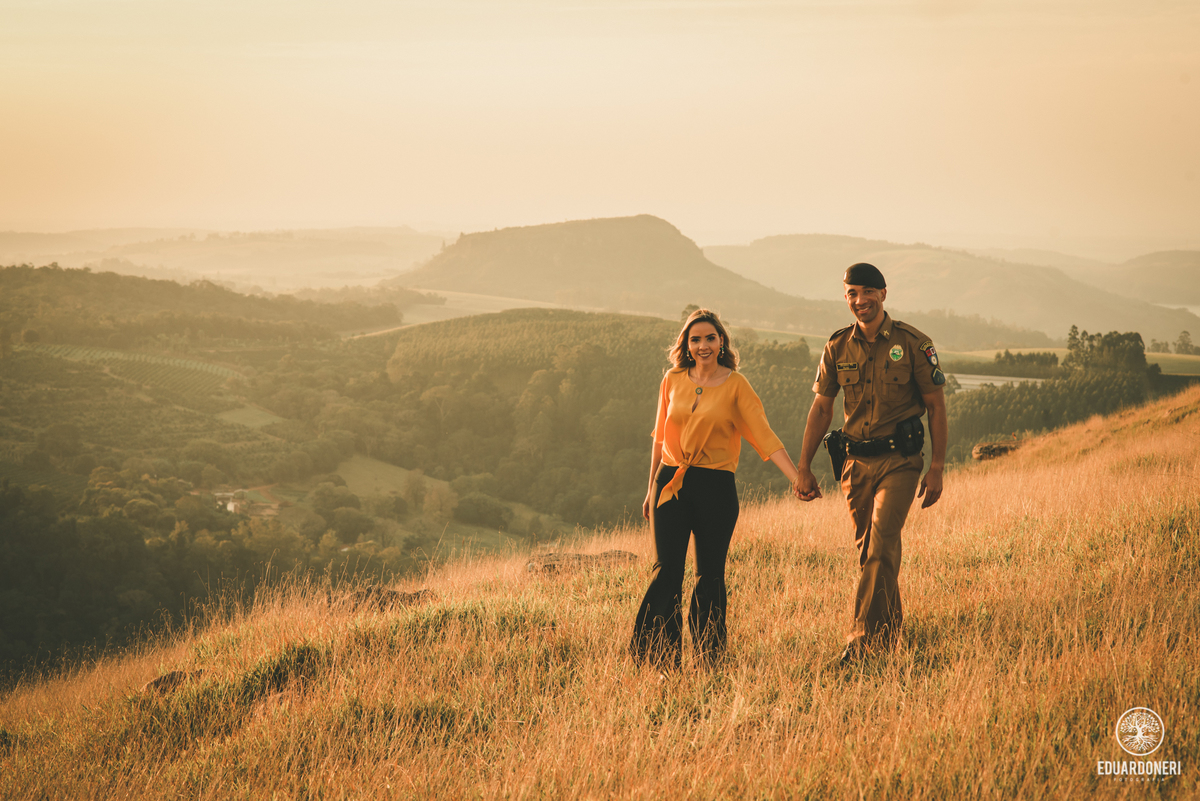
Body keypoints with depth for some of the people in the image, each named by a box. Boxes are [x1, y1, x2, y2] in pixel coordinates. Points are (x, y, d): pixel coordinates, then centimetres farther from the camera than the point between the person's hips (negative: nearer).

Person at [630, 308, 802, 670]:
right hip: (671, 484, 2)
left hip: (715, 487, -1)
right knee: (666, 570, -6)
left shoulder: (735, 385, 0)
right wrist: (651, 489, 19)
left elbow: (764, 435, -6)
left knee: (710, 575, 4)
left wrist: (797, 478, -17)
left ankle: (708, 658, 14)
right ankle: (659, 658, -2)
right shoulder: (673, 380, 8)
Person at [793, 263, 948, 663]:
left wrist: (937, 469, -7)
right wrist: (804, 468, 9)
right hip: (857, 461, 4)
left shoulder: (913, 344, -6)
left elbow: (936, 406, -2)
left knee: (881, 544, -18)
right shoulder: (838, 347, 5)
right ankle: (890, 629, 29)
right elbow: (821, 408, 12)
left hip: (900, 460, -4)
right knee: (869, 550, 12)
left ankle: (863, 636, -19)